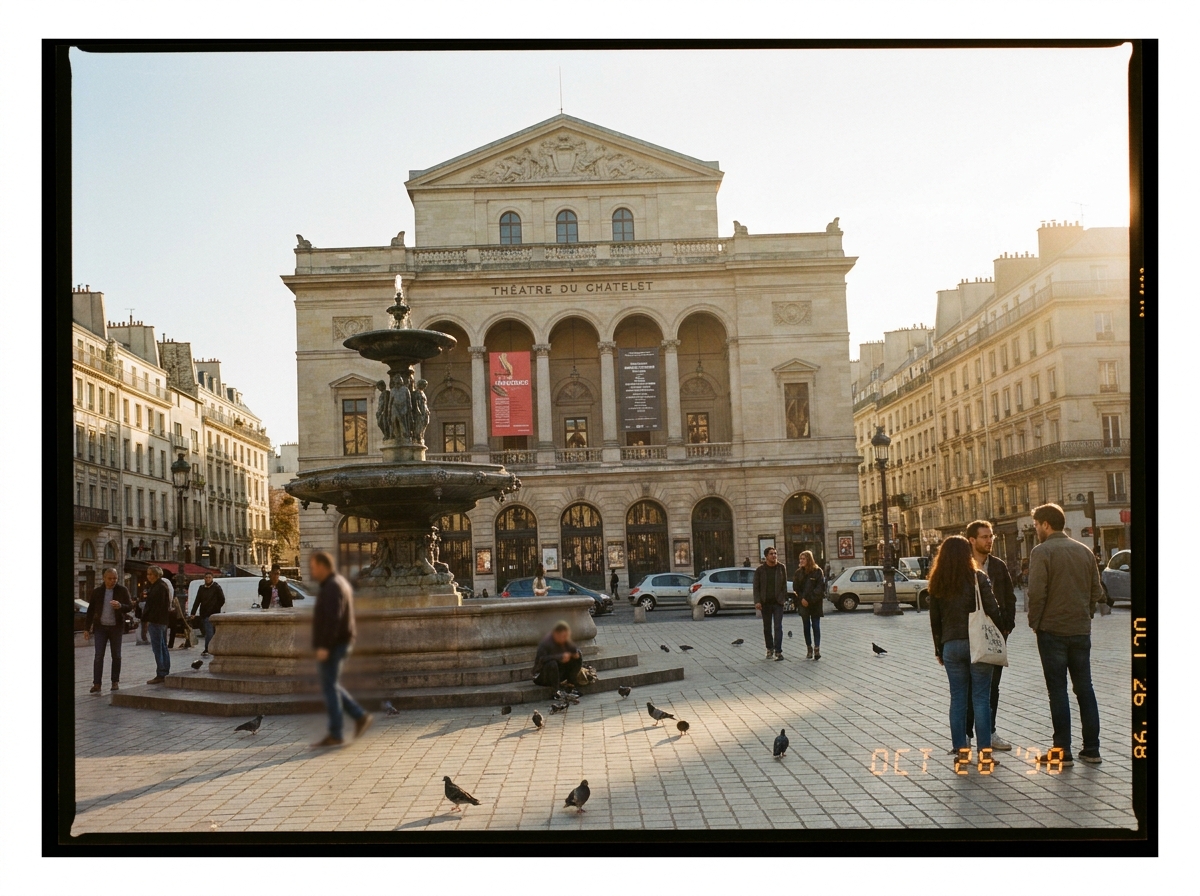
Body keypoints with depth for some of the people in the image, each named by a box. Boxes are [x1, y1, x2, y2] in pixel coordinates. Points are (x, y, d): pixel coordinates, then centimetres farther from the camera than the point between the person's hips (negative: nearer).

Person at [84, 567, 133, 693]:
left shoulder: (122, 590, -1)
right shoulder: (97, 591, 2)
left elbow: (130, 607, -3)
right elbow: (90, 610, 7)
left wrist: (120, 606, -25)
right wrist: (87, 628, 4)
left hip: (116, 627, 0)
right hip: (100, 627, 1)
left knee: (116, 656, 5)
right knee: (98, 656, -4)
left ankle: (115, 682, 14)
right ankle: (96, 684, -3)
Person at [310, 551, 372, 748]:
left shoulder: (332, 587, -18)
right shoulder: (338, 584, 15)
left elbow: (332, 619, -26)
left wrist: (324, 646, -28)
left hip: (331, 646, -10)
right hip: (336, 644, 10)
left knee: (329, 687, -4)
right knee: (329, 685, 16)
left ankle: (335, 736, 1)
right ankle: (360, 716, 14)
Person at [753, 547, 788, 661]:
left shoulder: (781, 568, 1)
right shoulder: (760, 570, 0)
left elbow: (784, 585, 6)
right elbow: (756, 587, 0)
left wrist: (784, 598, -1)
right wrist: (757, 601, -10)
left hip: (778, 602, -1)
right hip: (765, 603, 1)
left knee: (778, 627, -8)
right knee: (767, 627, 10)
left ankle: (778, 651, -8)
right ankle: (769, 649, 26)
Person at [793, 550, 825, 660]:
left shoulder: (817, 571, -3)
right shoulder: (799, 572, 7)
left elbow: (820, 588, -8)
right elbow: (795, 588, 6)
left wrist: (810, 600, -14)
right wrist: (802, 599, -9)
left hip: (815, 603, -3)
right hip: (803, 604, 3)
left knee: (816, 626, -3)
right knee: (806, 626, 6)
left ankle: (817, 648, -4)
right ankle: (809, 648, 12)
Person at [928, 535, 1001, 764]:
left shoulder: (937, 583, 4)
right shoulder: (977, 578, -7)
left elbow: (934, 619, 7)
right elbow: (993, 611, -10)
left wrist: (939, 649, 14)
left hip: (951, 645, 3)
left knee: (957, 698, 8)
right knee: (981, 698, 3)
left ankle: (961, 749, 9)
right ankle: (984, 749, 4)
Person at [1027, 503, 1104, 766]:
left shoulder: (1041, 551, -11)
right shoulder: (1084, 551, 8)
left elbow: (1036, 593, -16)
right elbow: (1096, 591, 10)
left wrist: (1034, 622, -4)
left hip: (1052, 630, -5)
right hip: (1081, 630, 5)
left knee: (1058, 691, 0)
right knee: (1084, 688, 12)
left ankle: (1062, 752, 2)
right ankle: (1091, 749, 15)